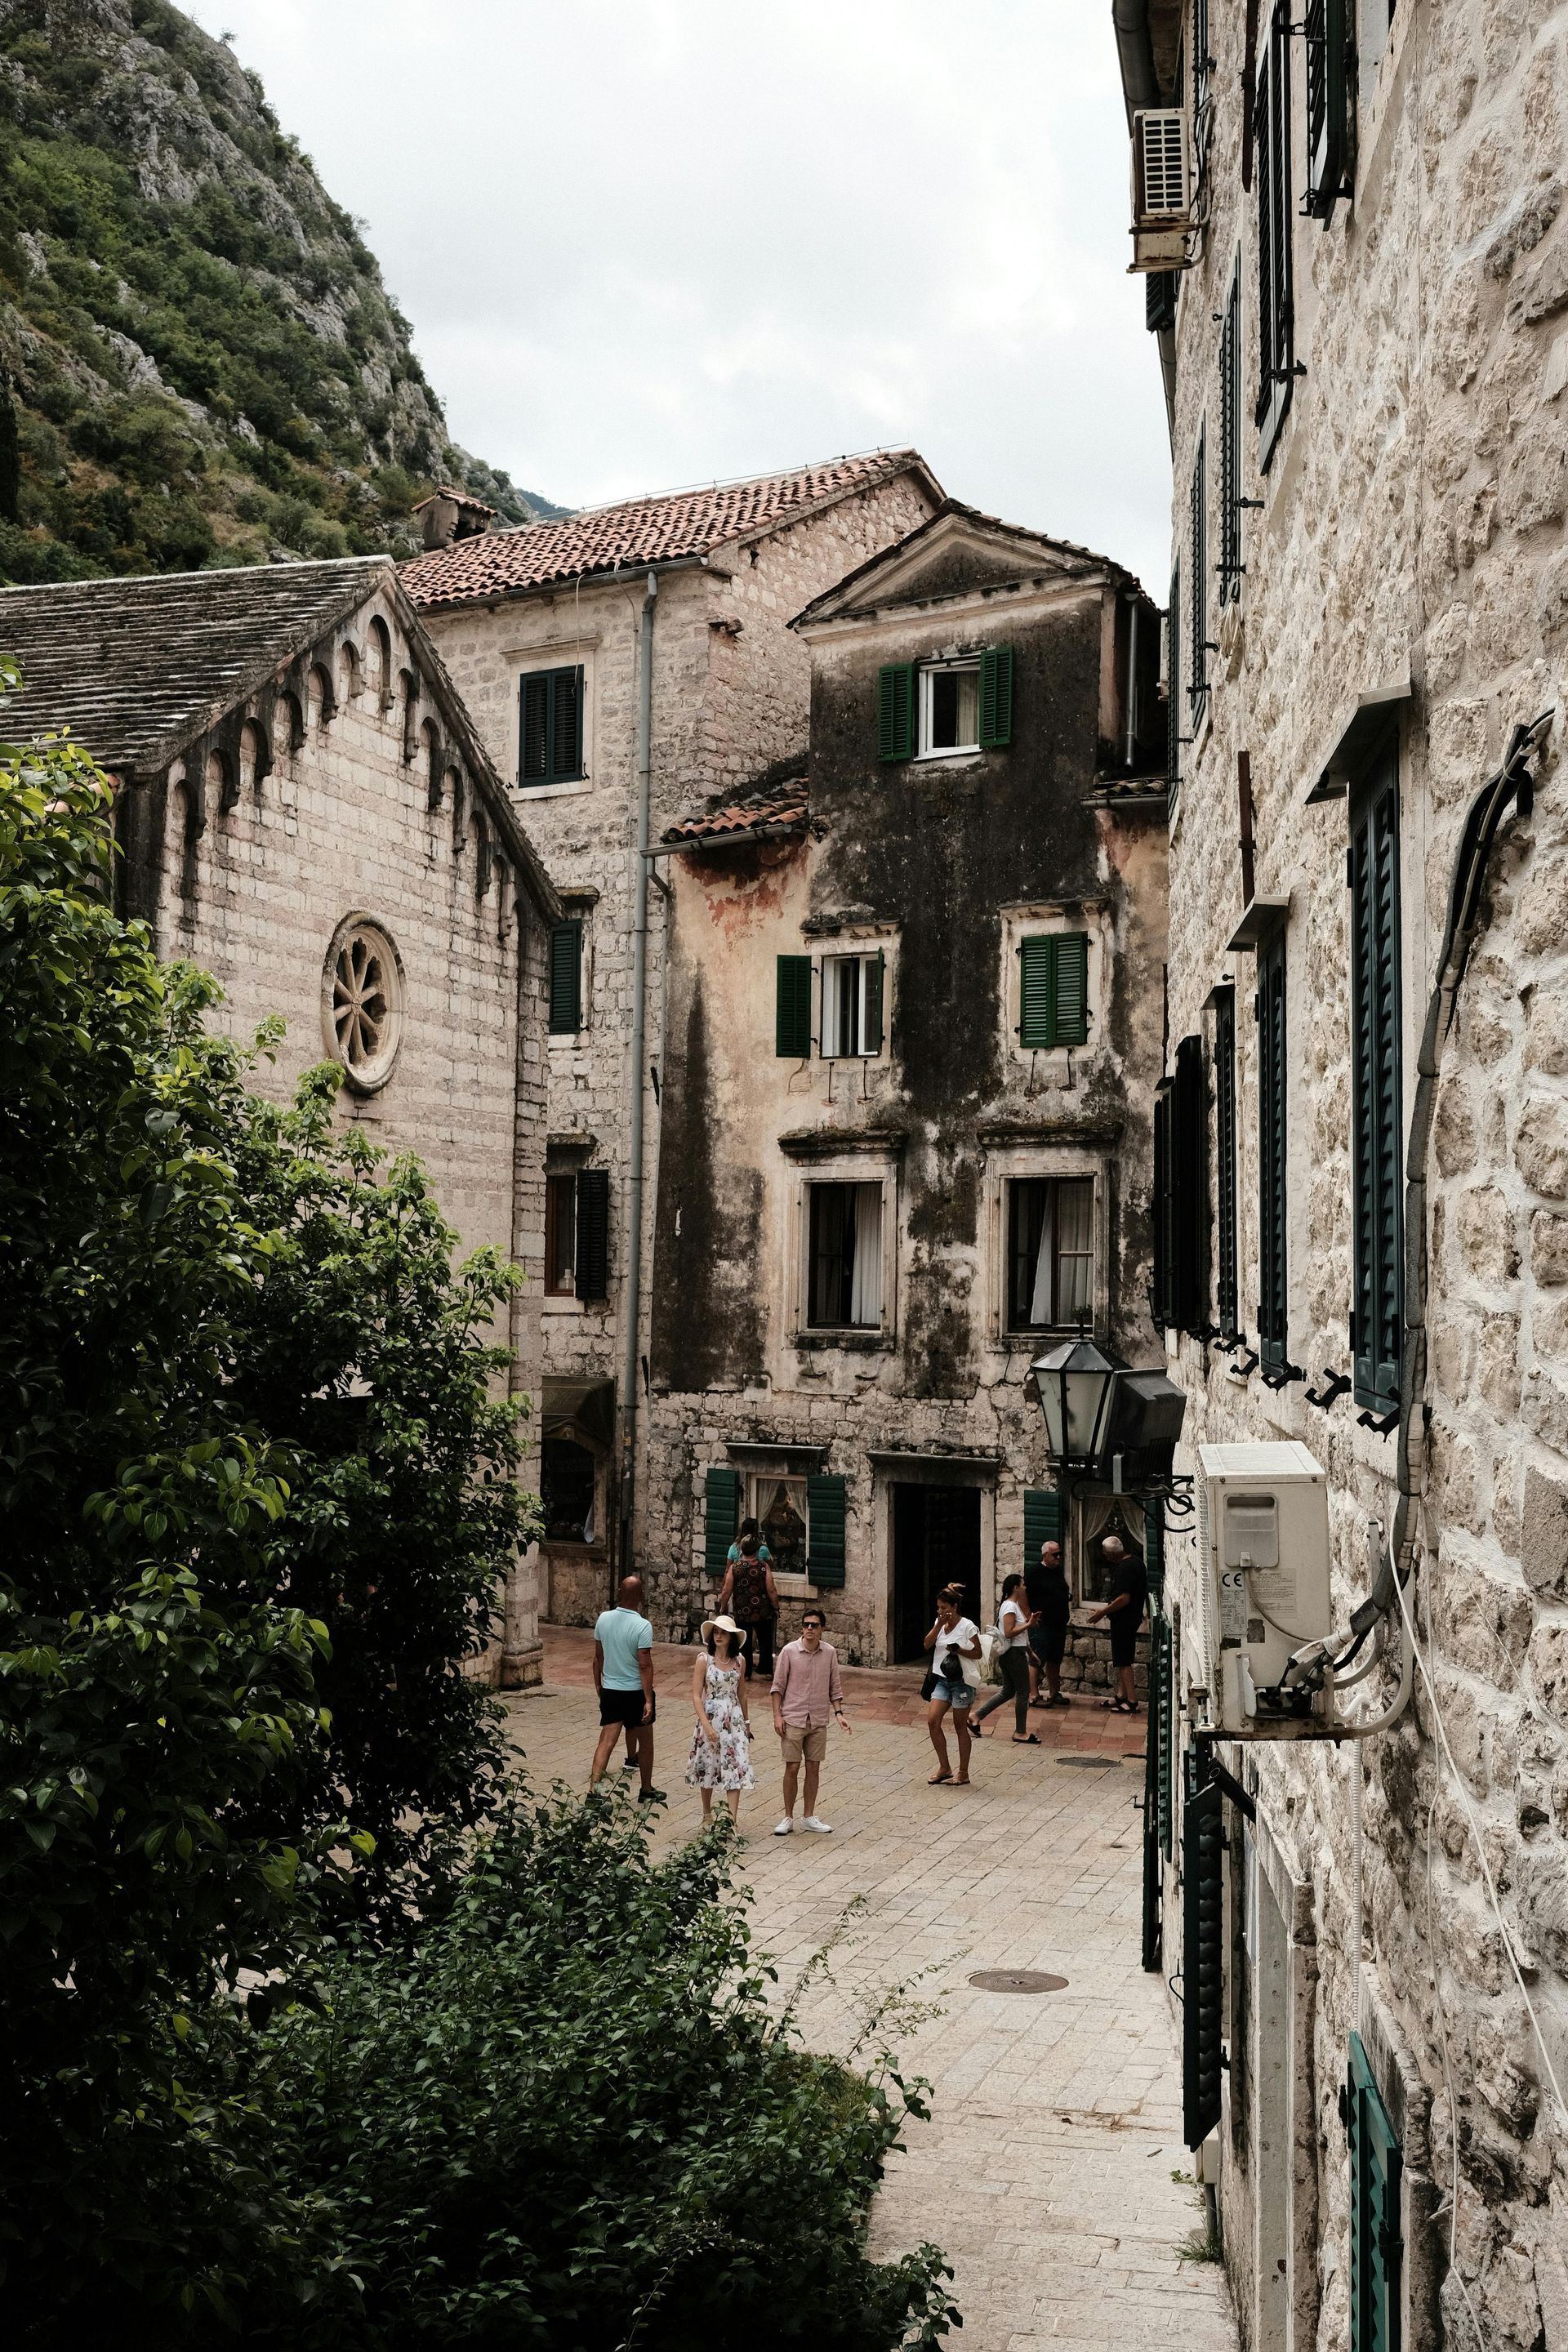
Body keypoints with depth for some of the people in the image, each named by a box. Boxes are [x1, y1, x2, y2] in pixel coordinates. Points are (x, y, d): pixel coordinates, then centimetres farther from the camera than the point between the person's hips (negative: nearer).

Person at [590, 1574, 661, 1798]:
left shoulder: (604, 1619, -2)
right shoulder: (642, 1626, -17)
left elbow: (598, 1657, 7)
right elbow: (645, 1665, -20)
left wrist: (598, 1685, 20)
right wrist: (649, 1700, -18)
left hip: (610, 1692, 4)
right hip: (635, 1692, -4)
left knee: (606, 1742, 0)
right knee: (645, 1742, 16)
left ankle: (593, 1789, -14)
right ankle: (646, 1791, 28)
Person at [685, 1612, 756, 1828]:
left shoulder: (738, 1660, 2)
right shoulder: (704, 1659, -8)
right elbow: (696, 1696, -10)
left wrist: (746, 1722, 18)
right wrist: (706, 1725, -17)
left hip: (734, 1719, 2)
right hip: (710, 1718, -2)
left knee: (736, 1769, -6)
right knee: (708, 1768, 10)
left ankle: (732, 1821, -7)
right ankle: (707, 1815, 30)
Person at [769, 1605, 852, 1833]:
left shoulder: (830, 1653, 0)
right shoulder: (789, 1651, -9)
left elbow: (835, 1687, 9)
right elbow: (778, 1686, -3)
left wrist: (838, 1713, -1)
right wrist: (777, 1716, -8)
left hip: (819, 1721, 3)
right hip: (793, 1719, -3)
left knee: (814, 1768, 9)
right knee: (792, 1768, 0)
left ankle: (810, 1817, 20)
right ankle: (788, 1818, 12)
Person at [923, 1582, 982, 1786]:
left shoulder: (967, 1626, -10)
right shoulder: (940, 1623, 8)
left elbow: (977, 1653, -8)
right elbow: (927, 1644, -1)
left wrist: (958, 1650, -21)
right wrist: (939, 1625, -11)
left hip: (961, 1681, -6)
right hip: (942, 1679, 6)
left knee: (960, 1727, 3)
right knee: (932, 1720, -7)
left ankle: (963, 1774, 13)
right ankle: (944, 1768, 5)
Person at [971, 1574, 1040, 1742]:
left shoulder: (1013, 1605, 15)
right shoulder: (1011, 1606, -16)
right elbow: (1009, 1632, -22)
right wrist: (1028, 1624, -21)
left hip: (1008, 1653, 10)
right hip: (1015, 1653, -10)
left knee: (1008, 1691, 15)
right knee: (1023, 1691, -2)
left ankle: (976, 1715, 14)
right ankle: (1020, 1732, 5)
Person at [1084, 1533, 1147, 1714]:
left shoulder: (1124, 1568, -23)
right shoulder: (1135, 1560, 7)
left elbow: (1124, 1599, -26)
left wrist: (1102, 1613, -17)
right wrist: (1108, 1606, 21)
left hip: (1124, 1619, -10)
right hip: (1133, 1616, 10)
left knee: (1123, 1661, -3)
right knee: (1123, 1660, 17)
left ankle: (1132, 1701, -1)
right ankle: (1121, 1695, 24)